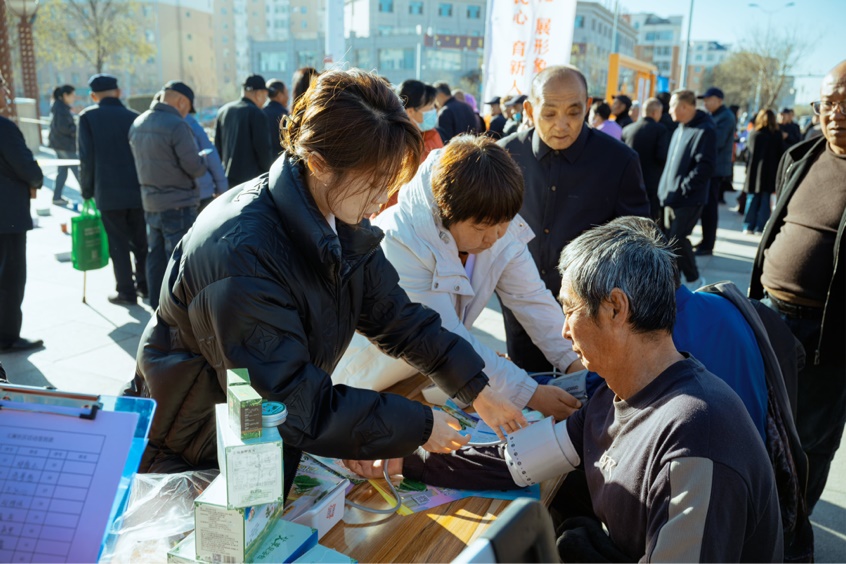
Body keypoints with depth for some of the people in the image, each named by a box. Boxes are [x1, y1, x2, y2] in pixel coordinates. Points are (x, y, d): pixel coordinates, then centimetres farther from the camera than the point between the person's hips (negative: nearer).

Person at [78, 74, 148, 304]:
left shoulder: (88, 117, -3)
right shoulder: (134, 117, 4)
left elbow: (87, 158, -6)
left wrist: (87, 190, 4)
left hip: (109, 192, -3)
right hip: (137, 189, 3)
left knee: (118, 243, 3)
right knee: (140, 240, 13)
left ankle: (126, 291, 5)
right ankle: (145, 284, 21)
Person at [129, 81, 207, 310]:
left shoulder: (137, 123, 8)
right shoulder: (177, 125, -18)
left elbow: (141, 161, 14)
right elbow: (195, 167, -18)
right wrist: (203, 163, 2)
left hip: (150, 203, 8)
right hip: (178, 204, -8)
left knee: (156, 257, 15)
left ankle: (158, 307, 24)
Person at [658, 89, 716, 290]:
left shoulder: (704, 131, -13)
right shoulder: (679, 130, 15)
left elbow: (704, 168, -20)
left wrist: (682, 188, -19)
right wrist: (666, 190, 11)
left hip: (689, 199, -8)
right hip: (672, 197, 9)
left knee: (677, 239, -9)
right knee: (669, 238, 10)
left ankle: (694, 281, 8)